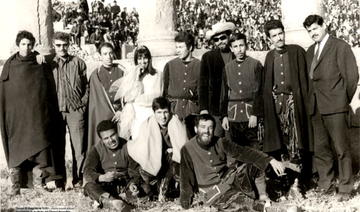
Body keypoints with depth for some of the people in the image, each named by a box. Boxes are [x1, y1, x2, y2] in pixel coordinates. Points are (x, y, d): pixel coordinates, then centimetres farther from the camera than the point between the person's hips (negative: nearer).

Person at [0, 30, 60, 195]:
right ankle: (15, 186, 8)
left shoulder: (41, 66, 6)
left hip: (37, 115, 0)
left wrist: (51, 115, 1)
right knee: (16, 149, 0)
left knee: (40, 146, -2)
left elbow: (50, 91, 6)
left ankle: (39, 183, 8)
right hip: (16, 115, 0)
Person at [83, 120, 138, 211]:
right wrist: (102, 177, -34)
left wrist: (132, 184, -25)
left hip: (125, 183, 1)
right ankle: (112, 201, -54)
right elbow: (87, 171, -13)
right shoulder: (97, 149, -2)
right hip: (104, 186, 0)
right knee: (89, 186, -30)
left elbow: (135, 172, -2)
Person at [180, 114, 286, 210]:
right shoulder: (187, 150, -15)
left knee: (256, 164, -9)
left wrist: (271, 160, -17)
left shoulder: (220, 143, -5)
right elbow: (186, 178, -11)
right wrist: (185, 206, -8)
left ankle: (262, 195, 4)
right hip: (212, 191, -5)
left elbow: (243, 152, -8)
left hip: (229, 180, 5)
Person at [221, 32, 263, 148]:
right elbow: (225, 93, 13)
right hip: (233, 114, 3)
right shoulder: (227, 67, 11)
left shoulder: (255, 64, 1)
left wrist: (255, 114, -9)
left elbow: (258, 92, -2)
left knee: (254, 147, -4)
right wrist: (224, 116, 6)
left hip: (250, 113, -3)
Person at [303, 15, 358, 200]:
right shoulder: (310, 51, 17)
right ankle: (325, 185, 20)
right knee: (320, 149, 10)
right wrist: (311, 100, 7)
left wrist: (344, 100, -1)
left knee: (341, 148, -2)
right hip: (316, 108, 6)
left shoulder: (340, 47, -2)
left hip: (334, 108, -6)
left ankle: (345, 188, 8)